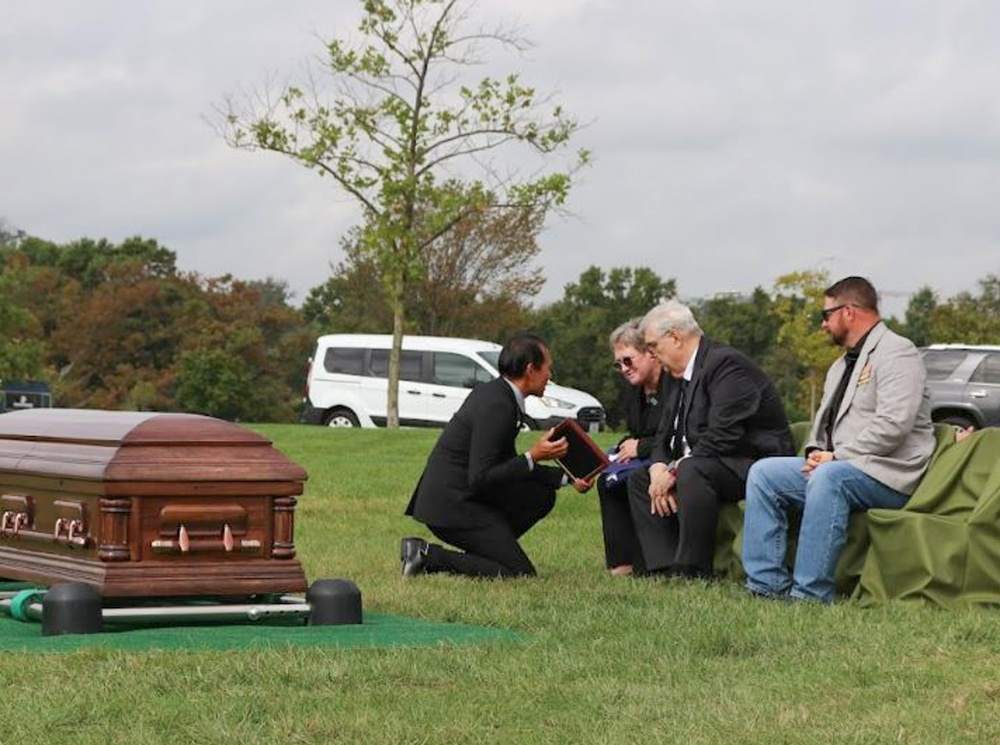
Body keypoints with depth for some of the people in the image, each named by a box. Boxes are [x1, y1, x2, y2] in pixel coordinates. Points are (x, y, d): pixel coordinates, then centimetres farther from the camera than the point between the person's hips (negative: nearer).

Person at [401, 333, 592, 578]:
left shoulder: (494, 392, 11)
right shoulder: (497, 407, -20)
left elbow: (508, 465, 19)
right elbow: (480, 478, -23)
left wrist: (567, 478, 15)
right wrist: (533, 457, -23)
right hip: (451, 505, -10)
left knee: (542, 495, 15)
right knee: (519, 573, -9)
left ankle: (475, 555, 10)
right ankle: (428, 556, -9)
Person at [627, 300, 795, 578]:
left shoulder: (726, 364, -17)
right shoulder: (677, 375, 14)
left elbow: (723, 436, -27)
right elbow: (665, 436, 13)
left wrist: (675, 472, -23)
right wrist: (659, 471, -9)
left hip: (756, 462, -11)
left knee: (692, 470, -35)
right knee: (639, 478, 7)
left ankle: (693, 572, -30)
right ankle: (666, 568, -6)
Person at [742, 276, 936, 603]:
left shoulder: (896, 352, -7)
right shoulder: (841, 365, 24)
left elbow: (893, 426, -20)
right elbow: (824, 422, 26)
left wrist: (835, 457, -17)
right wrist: (816, 453, 1)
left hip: (889, 475, -9)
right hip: (836, 468, 9)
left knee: (829, 478, -37)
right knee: (764, 473, -4)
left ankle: (810, 594, -36)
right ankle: (767, 584, -11)